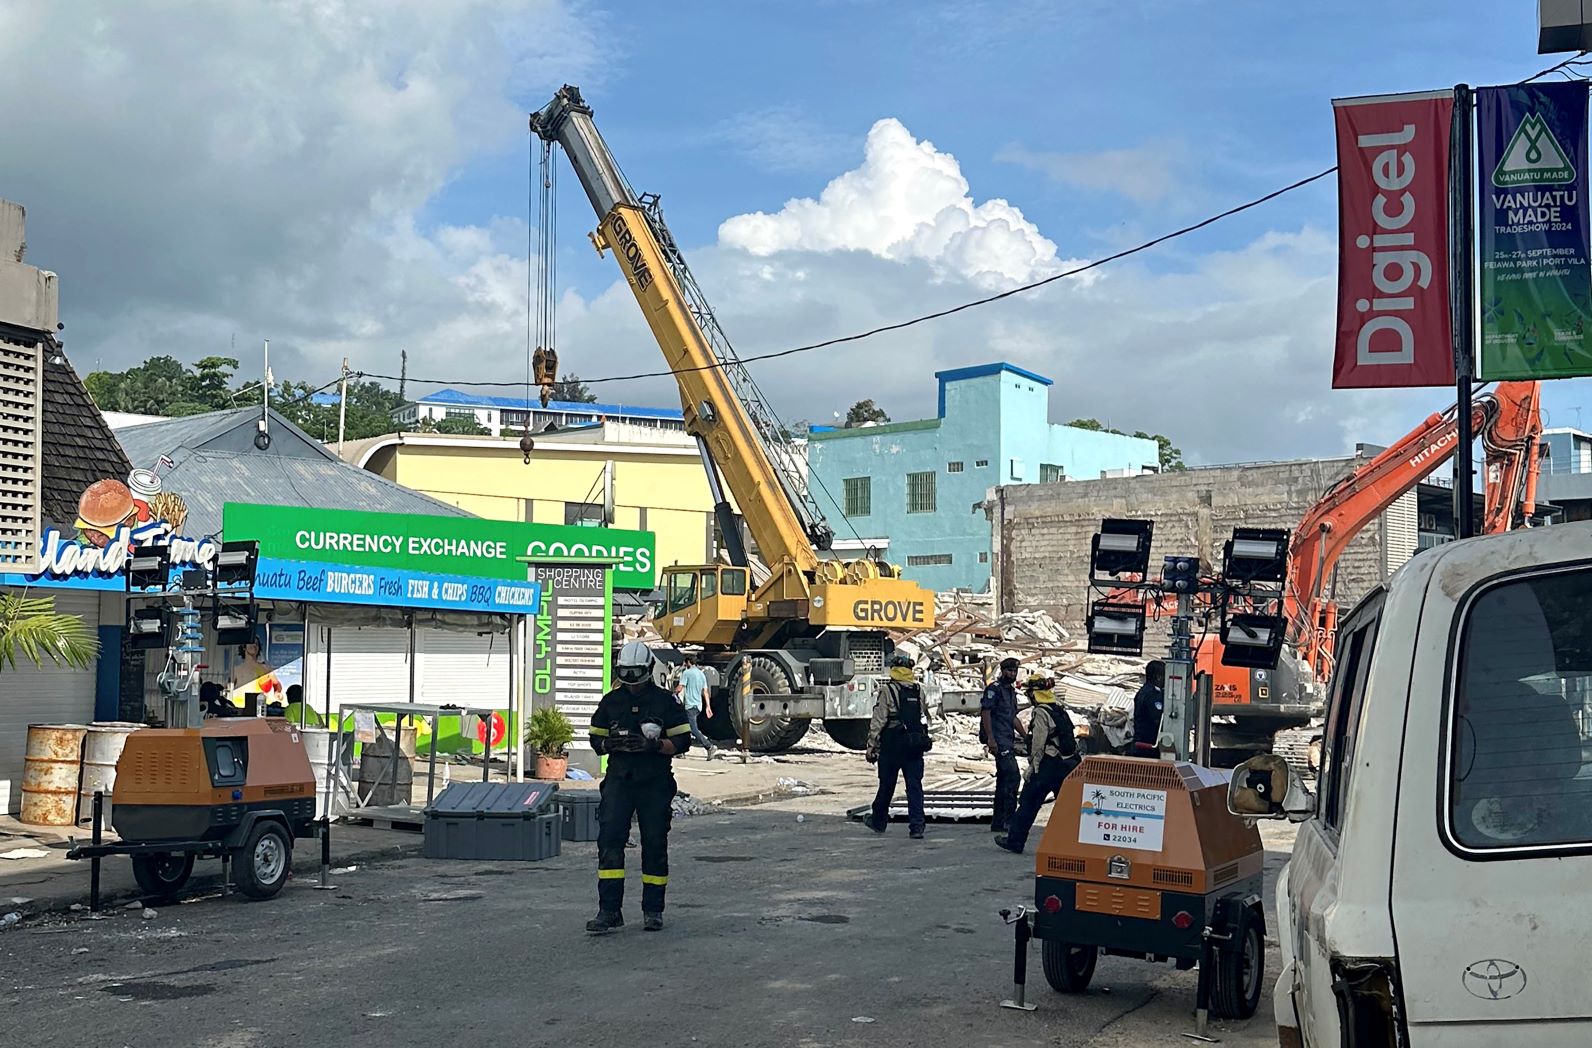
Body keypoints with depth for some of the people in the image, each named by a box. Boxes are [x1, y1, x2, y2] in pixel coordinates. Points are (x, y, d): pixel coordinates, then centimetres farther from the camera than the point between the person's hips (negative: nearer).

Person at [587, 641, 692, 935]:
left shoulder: (665, 701, 1)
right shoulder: (611, 701, 9)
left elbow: (682, 742, -1)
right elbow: (596, 739, 14)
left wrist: (654, 745, -19)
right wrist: (611, 744, -9)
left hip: (655, 781, -1)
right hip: (619, 780, 2)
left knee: (655, 844, 4)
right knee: (609, 839, -11)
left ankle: (653, 910, 16)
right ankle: (609, 910, -11)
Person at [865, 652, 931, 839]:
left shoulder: (887, 691, -9)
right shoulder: (919, 691, 7)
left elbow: (878, 722, -10)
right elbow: (922, 717, 12)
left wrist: (871, 747, -7)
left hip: (892, 746, -3)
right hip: (916, 745, 3)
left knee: (886, 785, 10)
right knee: (915, 785, 2)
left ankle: (879, 821, 27)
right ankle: (917, 826, -6)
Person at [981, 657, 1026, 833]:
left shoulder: (1011, 691, 21)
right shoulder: (994, 689, -7)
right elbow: (985, 712, -14)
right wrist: (990, 738, -21)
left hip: (1008, 740, 10)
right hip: (998, 740, -10)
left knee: (1004, 779, 9)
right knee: (1013, 775, -16)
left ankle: (999, 822, 13)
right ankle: (1006, 819, -15)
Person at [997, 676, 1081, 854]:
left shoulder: (1041, 713, -11)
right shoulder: (1061, 712, 16)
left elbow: (1038, 746, -14)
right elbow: (1071, 739, 18)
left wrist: (1032, 767, -8)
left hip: (1049, 766, -8)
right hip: (1068, 764, 8)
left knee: (1028, 802, 0)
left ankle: (1015, 841, 4)